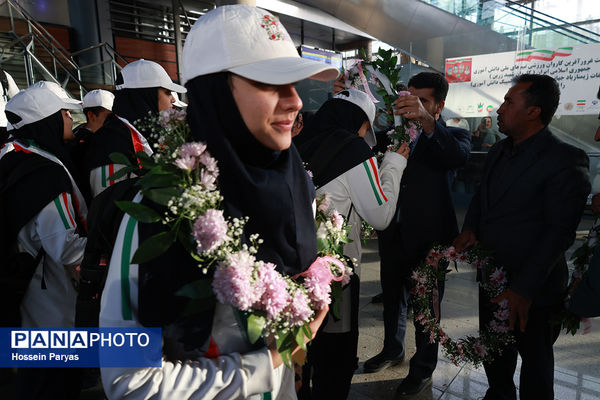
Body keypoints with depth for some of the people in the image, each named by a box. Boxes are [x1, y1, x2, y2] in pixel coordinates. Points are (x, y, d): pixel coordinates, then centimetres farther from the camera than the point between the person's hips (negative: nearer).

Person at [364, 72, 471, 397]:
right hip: (393, 233, 5)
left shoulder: (452, 136, -4)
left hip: (428, 238, -4)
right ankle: (393, 349, 45)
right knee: (392, 297, 21)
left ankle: (423, 367, 33)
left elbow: (458, 156, -26)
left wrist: (427, 121, -43)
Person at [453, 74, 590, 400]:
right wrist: (470, 228, -2)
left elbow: (559, 231, -19)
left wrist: (524, 288, -22)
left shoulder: (566, 160, -18)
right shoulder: (499, 151, 6)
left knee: (535, 361, 16)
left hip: (532, 287, -7)